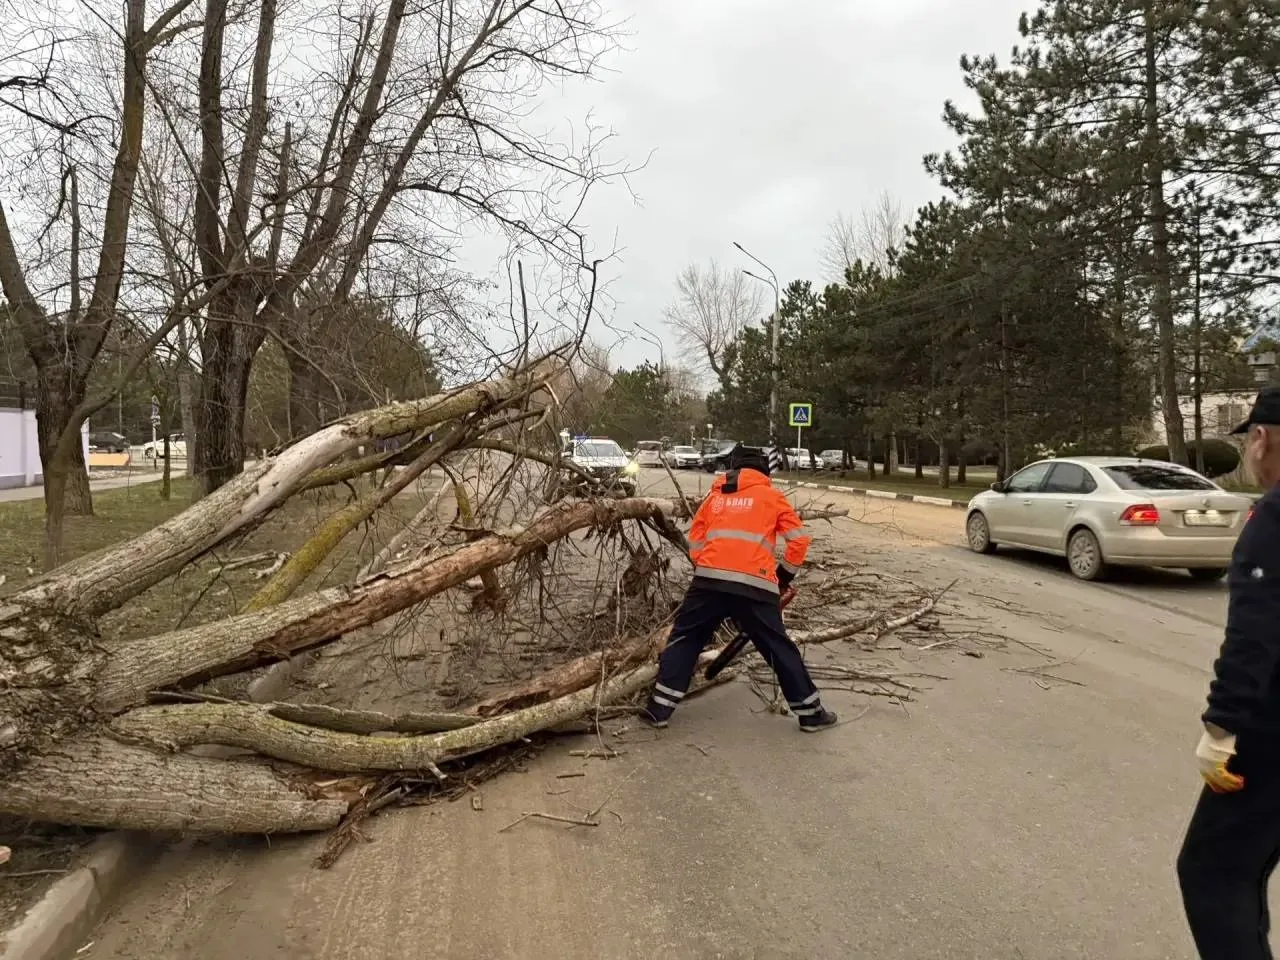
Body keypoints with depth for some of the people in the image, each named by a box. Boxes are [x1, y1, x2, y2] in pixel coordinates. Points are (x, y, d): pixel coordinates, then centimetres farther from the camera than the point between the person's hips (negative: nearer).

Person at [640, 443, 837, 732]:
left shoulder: (715, 495, 20)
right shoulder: (771, 495, 13)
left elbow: (695, 542, 20)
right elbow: (799, 540, 10)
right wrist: (785, 575, 23)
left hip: (709, 581, 2)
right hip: (755, 587, -2)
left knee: (684, 640, 15)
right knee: (780, 649, 11)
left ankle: (659, 709, 12)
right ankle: (811, 713, 19)